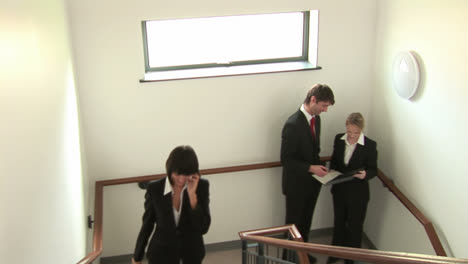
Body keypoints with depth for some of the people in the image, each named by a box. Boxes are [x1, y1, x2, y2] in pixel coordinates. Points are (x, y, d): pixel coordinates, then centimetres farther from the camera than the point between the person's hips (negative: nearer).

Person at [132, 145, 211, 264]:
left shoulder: (201, 186, -17)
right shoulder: (155, 189, -18)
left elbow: (203, 227, -20)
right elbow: (147, 223, -3)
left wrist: (192, 195, -30)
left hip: (192, 249, 1)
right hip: (162, 251, -1)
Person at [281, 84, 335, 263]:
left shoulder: (316, 118, 0)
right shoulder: (293, 125, -26)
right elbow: (286, 159, -23)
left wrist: (319, 166, -2)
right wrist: (311, 168, -26)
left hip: (312, 181, 8)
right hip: (297, 184, -8)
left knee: (306, 221, 24)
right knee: (293, 223, 11)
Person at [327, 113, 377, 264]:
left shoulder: (370, 145, -16)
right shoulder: (339, 139, -4)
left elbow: (373, 170, -9)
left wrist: (365, 174, -30)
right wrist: (332, 173, -9)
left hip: (358, 193, -4)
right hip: (339, 189, 4)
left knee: (354, 226, 12)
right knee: (339, 222, 21)